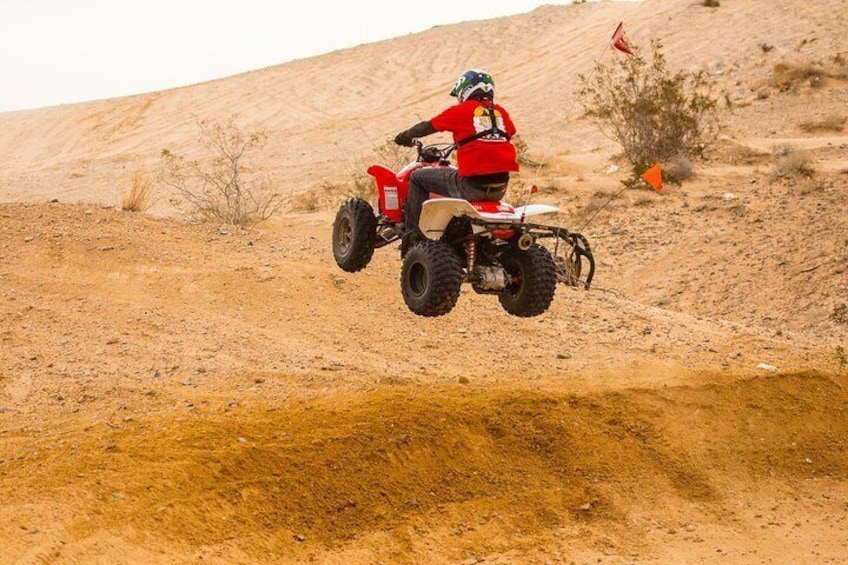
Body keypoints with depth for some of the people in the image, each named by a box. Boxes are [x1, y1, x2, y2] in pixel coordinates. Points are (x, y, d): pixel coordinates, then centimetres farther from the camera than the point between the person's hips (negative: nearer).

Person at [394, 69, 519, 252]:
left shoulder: (461, 111, 0)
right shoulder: (501, 112, 13)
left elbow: (427, 126, 9)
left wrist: (404, 136, 28)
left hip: (471, 184, -6)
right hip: (500, 189, 6)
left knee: (417, 177, 14)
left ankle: (412, 234, 8)